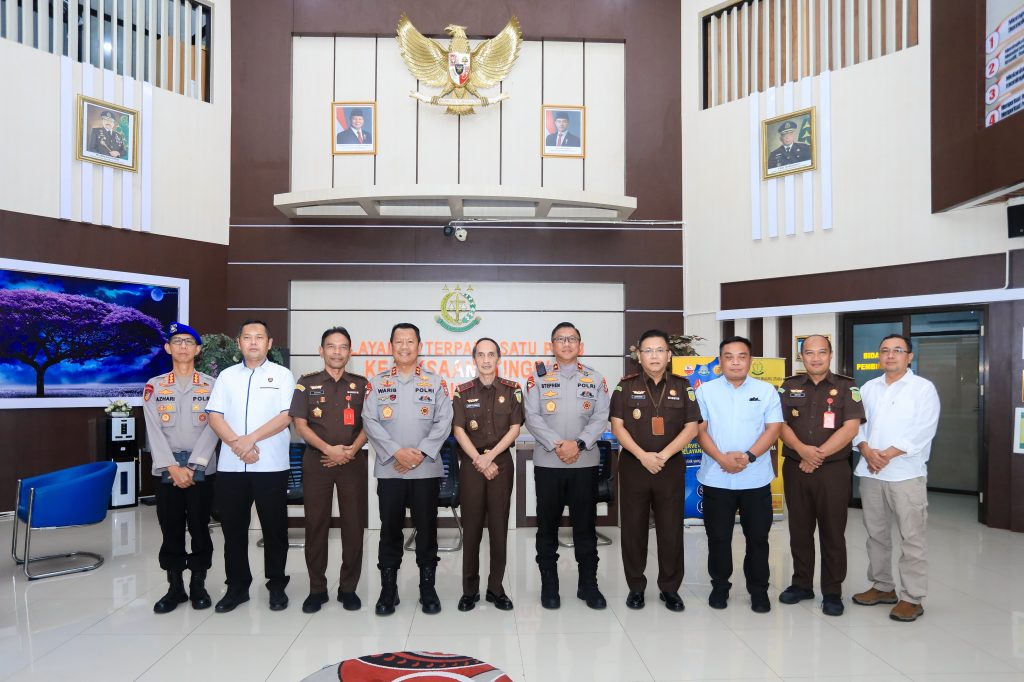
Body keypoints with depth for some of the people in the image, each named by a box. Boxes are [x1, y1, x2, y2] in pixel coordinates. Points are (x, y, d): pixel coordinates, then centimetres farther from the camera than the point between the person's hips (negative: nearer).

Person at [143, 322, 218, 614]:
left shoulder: (211, 385, 4)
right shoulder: (154, 386, 6)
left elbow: (212, 429, -4)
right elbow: (154, 431, -1)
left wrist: (193, 466, -13)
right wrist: (173, 467, -11)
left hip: (201, 468, -1)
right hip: (167, 469, 1)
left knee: (199, 527, 4)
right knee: (171, 529, 6)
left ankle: (198, 584, 17)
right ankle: (175, 587, 19)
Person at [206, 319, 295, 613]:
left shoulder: (282, 375, 3)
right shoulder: (227, 376, 11)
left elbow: (286, 416, -7)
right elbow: (215, 416, 3)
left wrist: (251, 438, -15)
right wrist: (236, 443, -13)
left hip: (271, 465, -3)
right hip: (231, 466, 3)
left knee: (274, 528, 5)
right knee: (233, 528, 9)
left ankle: (277, 586, 18)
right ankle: (237, 586, 23)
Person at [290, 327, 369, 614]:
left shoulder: (360, 385, 8)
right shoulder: (307, 383, 5)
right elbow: (300, 424, -1)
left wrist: (351, 450, -11)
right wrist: (328, 449, -13)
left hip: (352, 462, 1)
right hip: (317, 461, 0)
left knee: (353, 525, 3)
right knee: (315, 524, 4)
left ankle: (348, 588, 15)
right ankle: (317, 589, 17)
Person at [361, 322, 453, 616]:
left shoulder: (436, 382, 6)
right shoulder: (377, 382, 7)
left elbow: (444, 422, -1)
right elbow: (369, 421, -2)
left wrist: (421, 452, -12)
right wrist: (396, 451, -13)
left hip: (427, 469, 0)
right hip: (389, 468, 1)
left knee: (427, 529, 6)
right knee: (390, 529, 7)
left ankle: (428, 588, 18)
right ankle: (388, 589, 19)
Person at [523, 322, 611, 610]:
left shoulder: (595, 378, 7)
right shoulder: (538, 378, 4)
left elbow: (601, 417, 0)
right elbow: (532, 417, -4)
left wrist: (579, 443, -14)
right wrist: (556, 444, -16)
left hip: (585, 462, 1)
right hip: (547, 462, -1)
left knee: (585, 525, 7)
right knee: (547, 525, 7)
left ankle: (588, 584, 19)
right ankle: (549, 584, 19)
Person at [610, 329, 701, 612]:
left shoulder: (682, 387, 4)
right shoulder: (626, 386, 1)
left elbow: (691, 427, -1)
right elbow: (617, 426, -4)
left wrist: (664, 455, -12)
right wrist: (643, 456, -14)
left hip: (671, 467, 1)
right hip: (633, 465, -1)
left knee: (671, 529, 6)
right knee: (633, 529, 6)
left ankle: (670, 588, 21)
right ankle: (636, 587, 20)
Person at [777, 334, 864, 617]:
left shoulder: (846, 387, 0)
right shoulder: (789, 387, 8)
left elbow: (851, 427, -9)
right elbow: (781, 424, 1)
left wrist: (819, 454, -13)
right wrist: (802, 449, -15)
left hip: (833, 470, -2)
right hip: (795, 469, 3)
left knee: (833, 532, 4)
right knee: (799, 529, 11)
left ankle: (832, 591, 17)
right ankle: (801, 584, 25)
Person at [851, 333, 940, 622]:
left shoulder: (924, 388, -3)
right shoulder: (868, 388, 12)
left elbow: (923, 431, -12)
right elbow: (857, 423, 8)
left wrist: (887, 455, -17)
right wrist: (866, 451, -10)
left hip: (906, 473, -5)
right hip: (870, 472, 5)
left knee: (912, 537, 0)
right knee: (876, 533, 13)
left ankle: (912, 598, 9)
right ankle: (882, 586, 26)